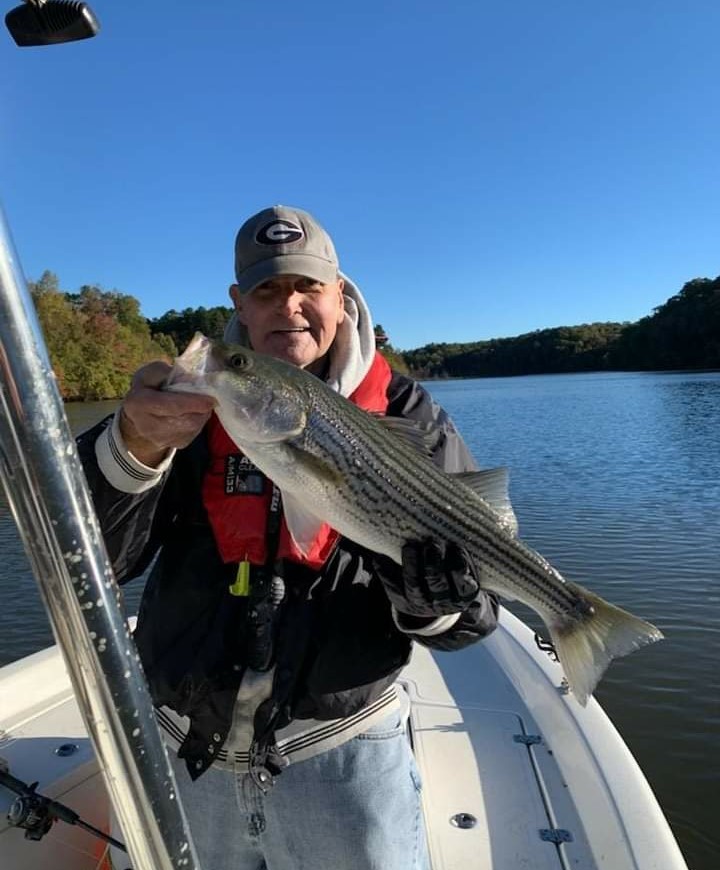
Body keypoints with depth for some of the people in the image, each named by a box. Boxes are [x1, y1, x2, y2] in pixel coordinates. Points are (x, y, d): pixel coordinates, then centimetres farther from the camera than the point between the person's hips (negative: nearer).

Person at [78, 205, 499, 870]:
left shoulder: (403, 414, -7)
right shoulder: (194, 402, -2)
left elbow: (467, 619, -8)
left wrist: (435, 591, -31)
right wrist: (135, 444, -30)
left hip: (341, 749, -2)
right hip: (180, 749, 3)